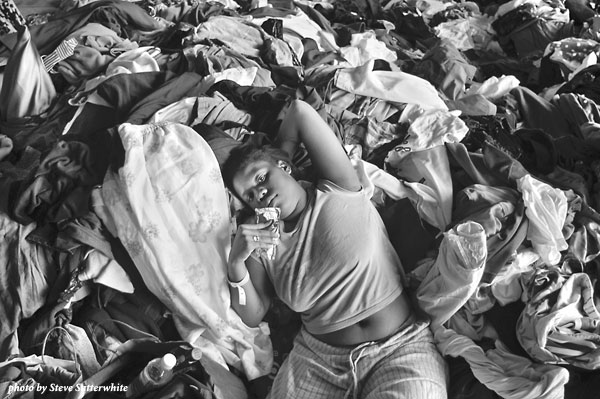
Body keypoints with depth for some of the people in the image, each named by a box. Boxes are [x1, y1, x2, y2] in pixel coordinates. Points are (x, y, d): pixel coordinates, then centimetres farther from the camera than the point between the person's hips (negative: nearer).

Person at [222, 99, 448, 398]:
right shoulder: (260, 242, 5)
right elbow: (252, 317, 7)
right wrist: (235, 263, -9)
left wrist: (272, 160, 10)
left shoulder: (338, 191, -4)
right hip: (317, 360, 4)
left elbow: (299, 112, -6)